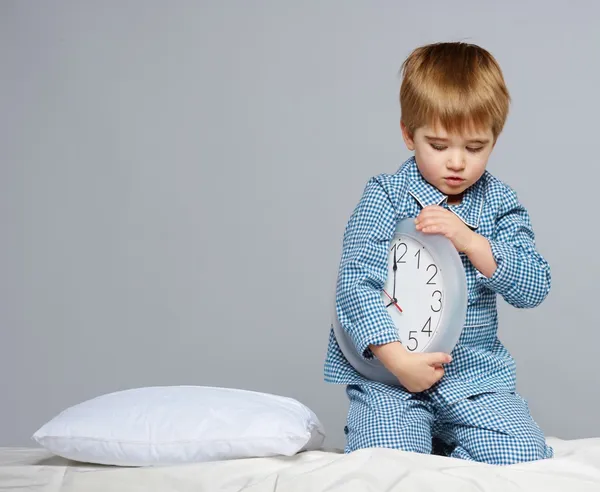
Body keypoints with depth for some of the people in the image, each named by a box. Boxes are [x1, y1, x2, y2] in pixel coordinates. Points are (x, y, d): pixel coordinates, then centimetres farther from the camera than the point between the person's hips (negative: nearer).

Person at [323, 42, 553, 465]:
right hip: (389, 372, -3)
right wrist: (396, 357, -23)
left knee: (527, 461, -13)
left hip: (477, 373, 3)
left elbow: (535, 288, -3)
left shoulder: (501, 204, 5)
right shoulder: (385, 197, -4)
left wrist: (471, 242, -17)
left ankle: (445, 445, 12)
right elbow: (355, 283, -13)